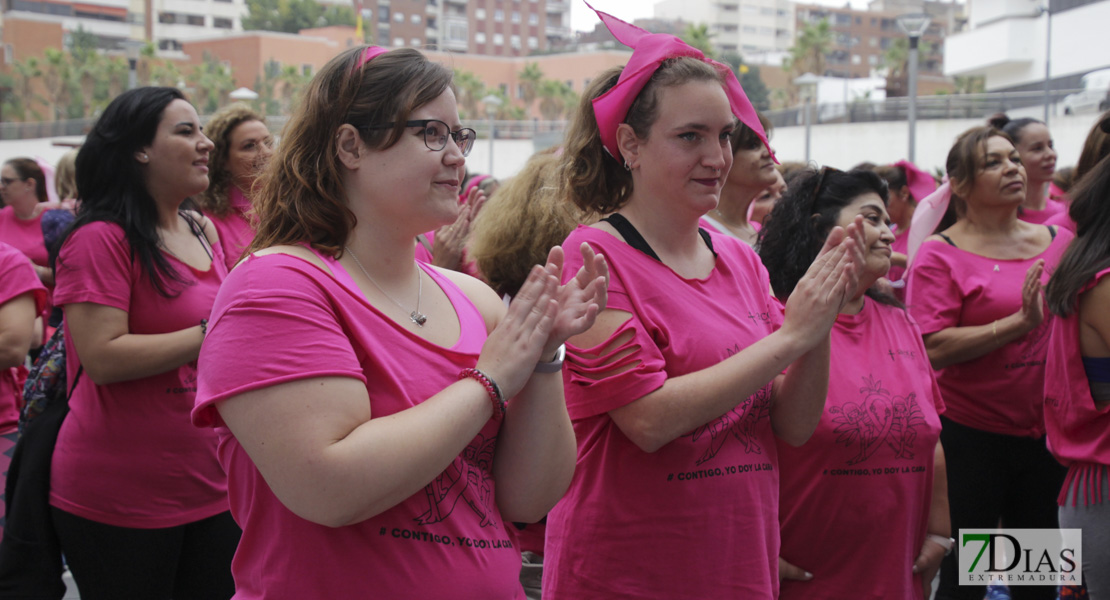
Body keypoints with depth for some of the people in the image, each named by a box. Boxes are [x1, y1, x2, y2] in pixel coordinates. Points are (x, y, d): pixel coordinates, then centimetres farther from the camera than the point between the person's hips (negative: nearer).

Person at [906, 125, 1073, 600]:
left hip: (1045, 432, 5)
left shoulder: (1060, 242, 6)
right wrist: (1018, 322, -22)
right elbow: (932, 348, -18)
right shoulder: (940, 255, -8)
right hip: (972, 433, -5)